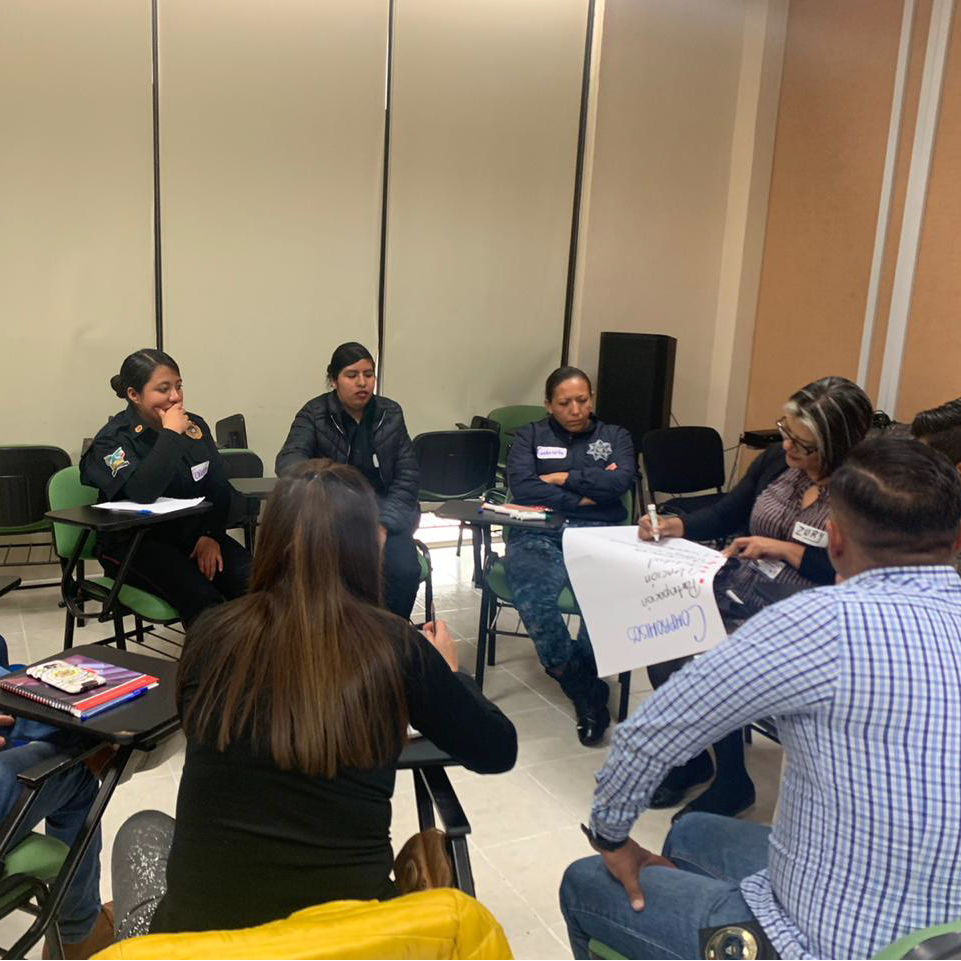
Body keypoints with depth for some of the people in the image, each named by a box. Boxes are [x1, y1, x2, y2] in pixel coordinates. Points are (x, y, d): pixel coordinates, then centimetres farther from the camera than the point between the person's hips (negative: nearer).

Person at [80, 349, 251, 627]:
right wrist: (170, 434, -20)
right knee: (200, 597, -31)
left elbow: (219, 486, 8)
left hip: (195, 534, 5)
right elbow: (142, 492, -27)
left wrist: (211, 536, -8)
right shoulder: (113, 439, -7)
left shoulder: (195, 426, 9)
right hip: (134, 543, -4)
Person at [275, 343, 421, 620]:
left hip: (383, 511, 2)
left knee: (405, 571, -25)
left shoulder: (391, 413, 7)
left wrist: (383, 524, -11)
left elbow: (408, 475, 3)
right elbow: (288, 459, -17)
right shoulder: (314, 414, -1)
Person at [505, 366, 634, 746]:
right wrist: (582, 497, -1)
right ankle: (588, 689, -19)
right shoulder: (529, 436, 19)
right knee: (533, 597, -35)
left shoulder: (615, 436, 22)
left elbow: (621, 481, 1)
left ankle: (572, 676, -15)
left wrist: (563, 478, 1)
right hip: (538, 534, 0)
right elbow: (522, 487, 0)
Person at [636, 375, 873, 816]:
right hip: (734, 593, 6)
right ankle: (691, 755, 10)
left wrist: (781, 548, -18)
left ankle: (730, 783, 3)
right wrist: (674, 526, -3)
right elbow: (727, 513, 13)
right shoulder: (776, 460, 4)